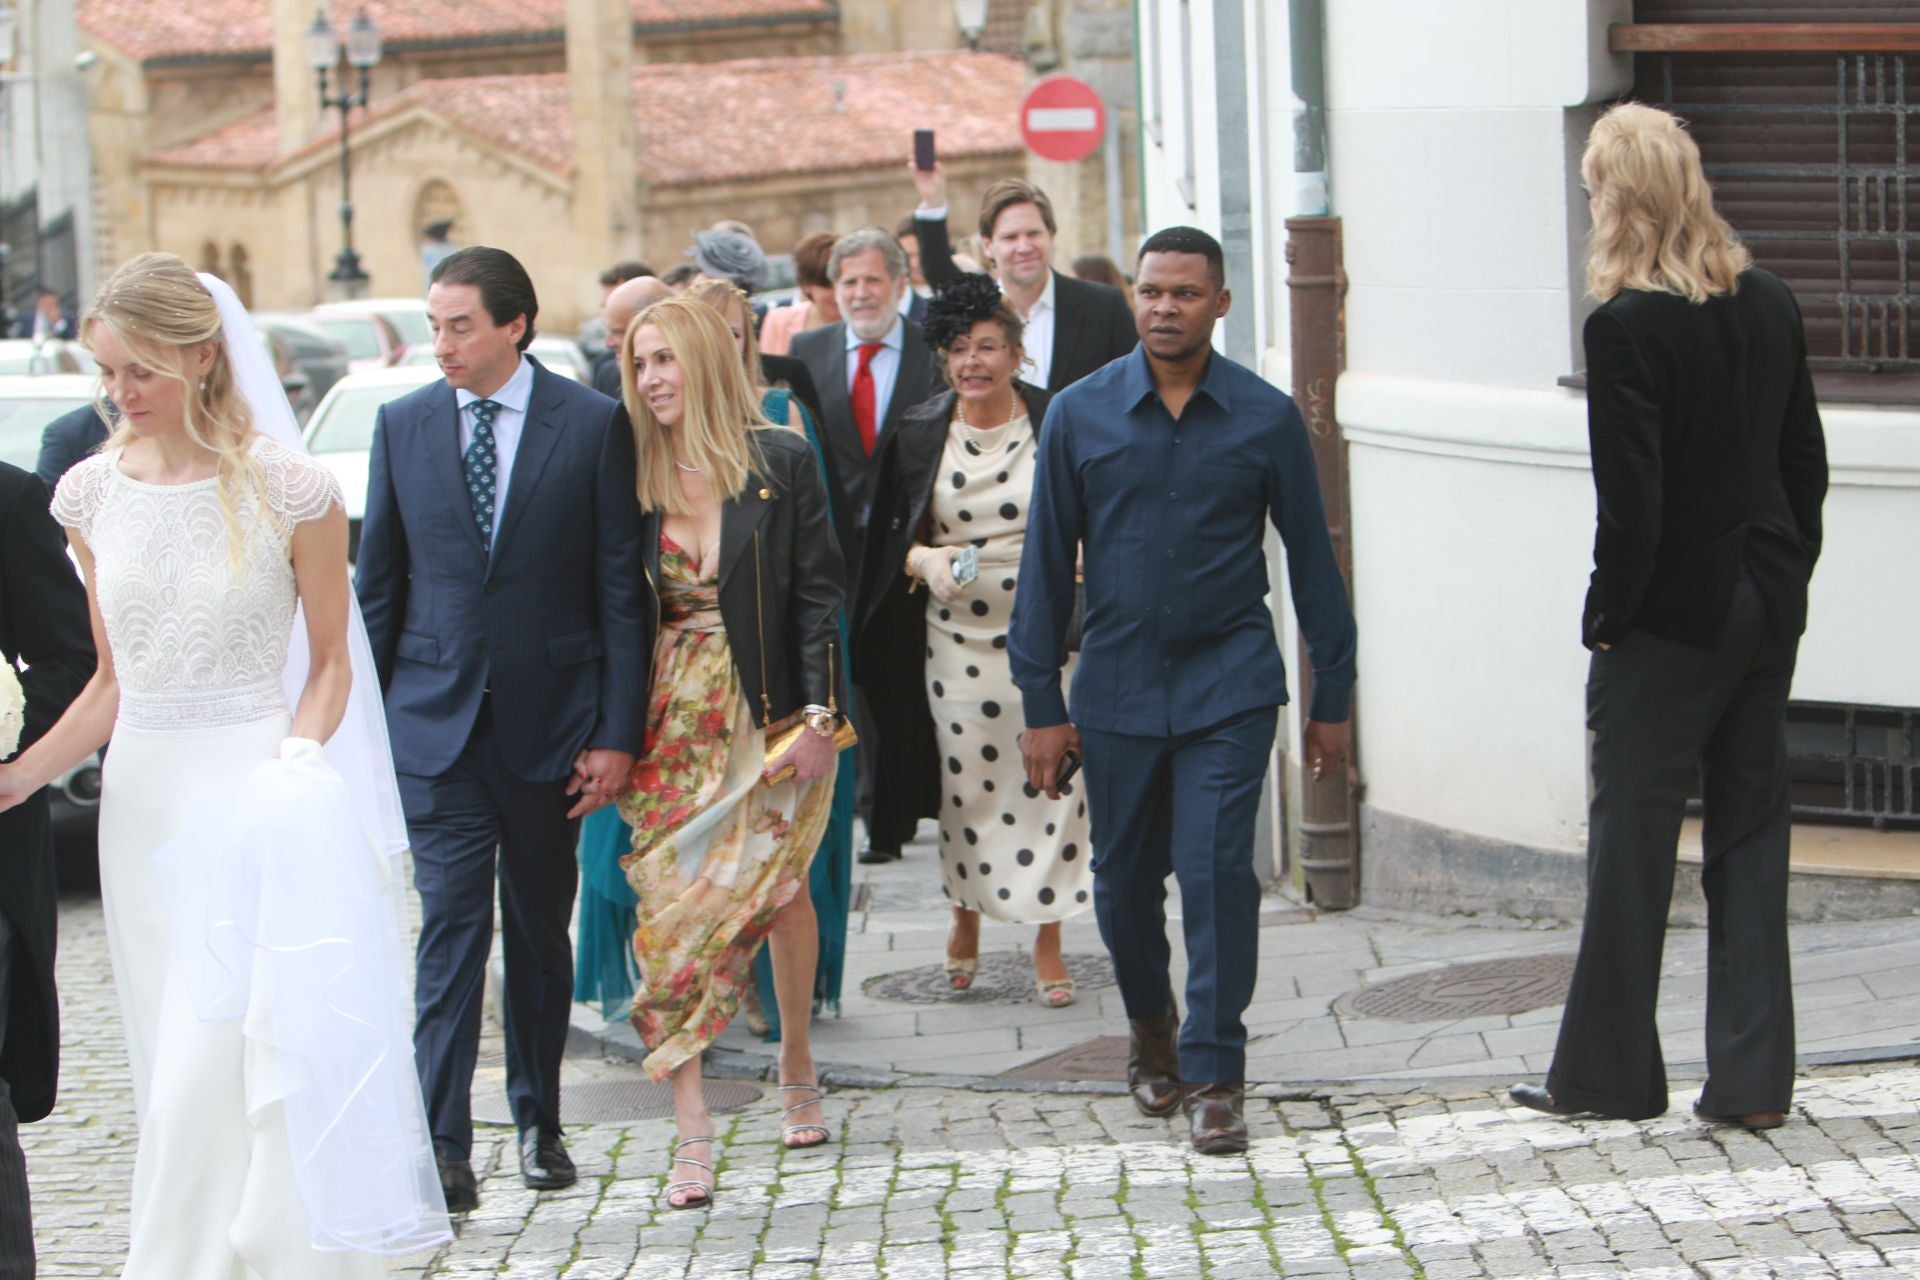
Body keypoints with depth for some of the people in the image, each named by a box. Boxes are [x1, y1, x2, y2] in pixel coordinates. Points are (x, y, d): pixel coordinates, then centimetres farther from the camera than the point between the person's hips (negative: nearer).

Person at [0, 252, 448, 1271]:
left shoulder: (287, 489, -7)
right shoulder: (93, 493, 6)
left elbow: (331, 661, 1)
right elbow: (112, 680, 12)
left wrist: (297, 758, -17)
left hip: (257, 799, -4)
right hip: (144, 797, 5)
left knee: (219, 1067, -12)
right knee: (174, 1071, 7)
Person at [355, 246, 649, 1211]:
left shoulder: (593, 425, -3)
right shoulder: (402, 425, 4)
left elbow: (621, 588, -2)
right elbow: (377, 583, 9)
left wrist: (617, 732, -7)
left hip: (547, 720, 0)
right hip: (435, 721, 1)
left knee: (540, 930, 11)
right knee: (452, 926, -8)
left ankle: (538, 1122, 25)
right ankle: (443, 1145, -12)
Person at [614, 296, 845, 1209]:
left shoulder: (781, 463, -2)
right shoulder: (637, 478, 4)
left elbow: (818, 592, -3)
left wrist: (819, 713, -10)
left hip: (774, 714, -1)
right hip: (673, 722, 2)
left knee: (779, 889, 7)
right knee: (672, 911, -6)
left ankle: (796, 1061, 34)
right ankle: (692, 1133, -7)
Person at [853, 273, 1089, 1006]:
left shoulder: (1057, 425, -3)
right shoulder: (918, 437, 3)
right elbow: (889, 539, 9)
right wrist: (923, 560, -11)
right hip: (956, 638, 1)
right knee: (967, 786, 5)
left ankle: (1048, 947, 7)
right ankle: (965, 922, 28)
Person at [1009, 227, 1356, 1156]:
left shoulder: (1265, 418, -1)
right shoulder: (1080, 416, 1)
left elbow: (1311, 558, 6)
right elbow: (1046, 562, 5)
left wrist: (1331, 696, 7)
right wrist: (1041, 704, 2)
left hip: (1229, 684, -2)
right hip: (1117, 686, 2)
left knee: (1216, 870, -12)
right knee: (1124, 879, 11)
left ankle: (1214, 1072, -4)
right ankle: (1150, 1026, 36)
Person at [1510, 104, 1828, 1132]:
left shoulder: (1626, 326, -16)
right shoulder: (1771, 304, 4)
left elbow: (1632, 499, -18)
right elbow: (1805, 459, 10)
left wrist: (1608, 614, -6)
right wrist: (1784, 579, 16)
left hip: (1669, 620, -6)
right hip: (1767, 610, 6)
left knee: (1632, 837, 3)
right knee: (1751, 833, 9)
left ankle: (1606, 1073, 11)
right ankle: (1752, 1077, 9)